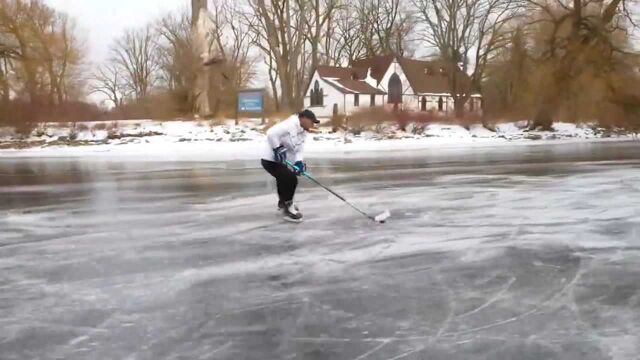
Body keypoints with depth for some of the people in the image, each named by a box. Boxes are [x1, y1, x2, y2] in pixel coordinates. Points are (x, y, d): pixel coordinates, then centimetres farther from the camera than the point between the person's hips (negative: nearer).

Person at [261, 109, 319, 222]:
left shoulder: (303, 133, 8)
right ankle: (288, 210, -7)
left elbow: (299, 150, 2)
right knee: (291, 179, -18)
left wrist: (299, 162, -17)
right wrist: (278, 149, -30)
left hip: (281, 161, 11)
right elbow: (271, 133, -32)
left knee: (285, 179, 28)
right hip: (270, 160, -10)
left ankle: (283, 203, 51)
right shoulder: (290, 125, -22)